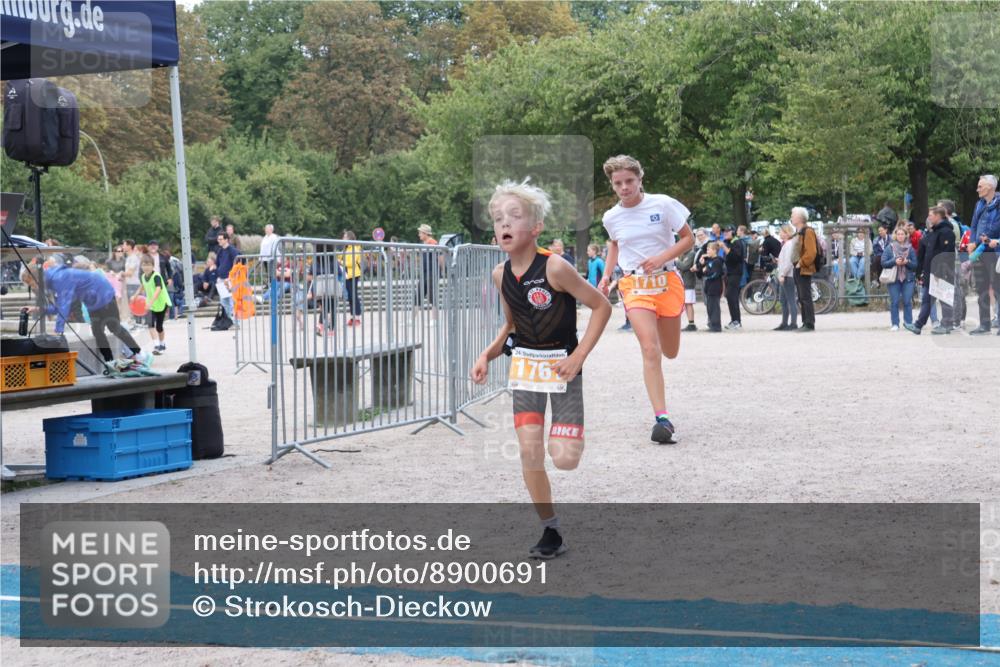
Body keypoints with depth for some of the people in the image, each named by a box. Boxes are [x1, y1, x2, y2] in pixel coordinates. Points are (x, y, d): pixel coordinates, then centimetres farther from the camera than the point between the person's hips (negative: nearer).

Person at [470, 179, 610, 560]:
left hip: (561, 365, -5)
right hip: (525, 365, 5)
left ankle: (572, 436, 26)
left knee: (564, 458, -11)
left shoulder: (554, 268, -22)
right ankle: (551, 532, 13)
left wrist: (578, 356, -19)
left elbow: (601, 306, -15)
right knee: (529, 454, -2)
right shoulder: (501, 275, -3)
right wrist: (488, 355, -2)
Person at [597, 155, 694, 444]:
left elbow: (688, 239, -2)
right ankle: (661, 419, -21)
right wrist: (606, 277, 11)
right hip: (634, 285, 0)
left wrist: (661, 258, -16)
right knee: (650, 350, -18)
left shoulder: (663, 204, -7)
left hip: (667, 281, 0)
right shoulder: (612, 217, 2)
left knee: (670, 353, 12)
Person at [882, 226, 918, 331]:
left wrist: (907, 262, -16)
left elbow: (915, 264, 4)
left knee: (907, 302, -3)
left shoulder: (910, 248, 5)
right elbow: (883, 263, -2)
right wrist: (894, 261, -17)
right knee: (894, 302, -1)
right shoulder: (889, 248, 3)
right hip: (893, 279, 0)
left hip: (908, 279, 1)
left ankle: (908, 323, 3)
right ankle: (894, 324, 4)